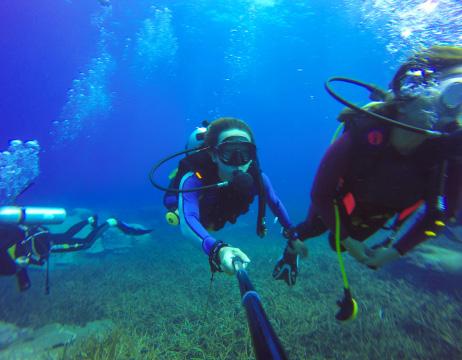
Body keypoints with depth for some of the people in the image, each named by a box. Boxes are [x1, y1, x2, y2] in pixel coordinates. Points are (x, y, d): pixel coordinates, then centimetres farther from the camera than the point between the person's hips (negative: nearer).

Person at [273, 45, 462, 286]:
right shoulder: (362, 136, -40)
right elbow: (320, 194, -28)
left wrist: (397, 250, -11)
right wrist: (347, 239, -18)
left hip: (375, 217, 4)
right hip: (337, 208, -4)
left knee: (338, 243, 27)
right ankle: (293, 244, 56)